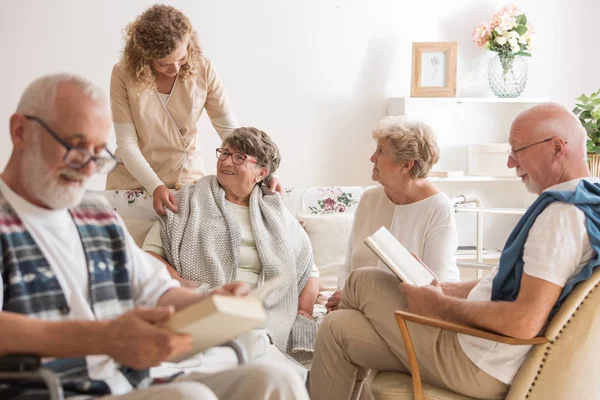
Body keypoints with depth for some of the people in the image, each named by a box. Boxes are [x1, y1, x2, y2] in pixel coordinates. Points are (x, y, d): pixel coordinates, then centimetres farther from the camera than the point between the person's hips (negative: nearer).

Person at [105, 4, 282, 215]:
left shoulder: (203, 69, -13)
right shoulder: (124, 75, -17)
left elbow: (230, 129, -11)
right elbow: (126, 143, -17)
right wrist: (155, 187, -30)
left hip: (187, 174, 1)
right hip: (134, 179, -1)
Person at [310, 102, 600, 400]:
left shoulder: (563, 213, -22)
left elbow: (525, 322, -29)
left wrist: (439, 305, -16)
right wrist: (443, 290, 10)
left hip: (478, 365, -9)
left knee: (362, 283, 4)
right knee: (338, 328, 9)